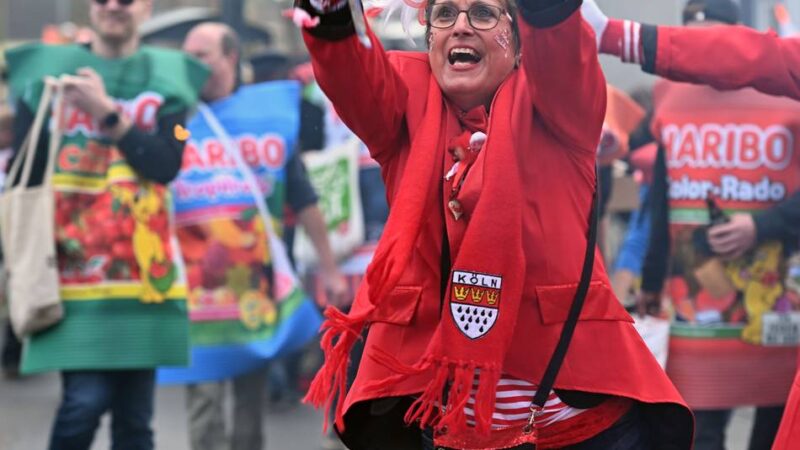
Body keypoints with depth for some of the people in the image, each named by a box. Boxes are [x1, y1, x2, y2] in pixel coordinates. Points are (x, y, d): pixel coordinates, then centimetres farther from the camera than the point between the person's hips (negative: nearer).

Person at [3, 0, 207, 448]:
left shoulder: (169, 77, 9)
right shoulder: (47, 69, 6)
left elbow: (167, 164, -7)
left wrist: (107, 113, -16)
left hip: (143, 273, 2)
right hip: (75, 271, -2)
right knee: (85, 401, -15)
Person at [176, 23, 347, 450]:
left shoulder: (270, 113, 6)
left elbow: (304, 200, 9)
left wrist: (329, 268, 8)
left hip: (256, 281, 1)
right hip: (197, 284, -1)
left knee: (252, 397, 10)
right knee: (204, 398, -8)